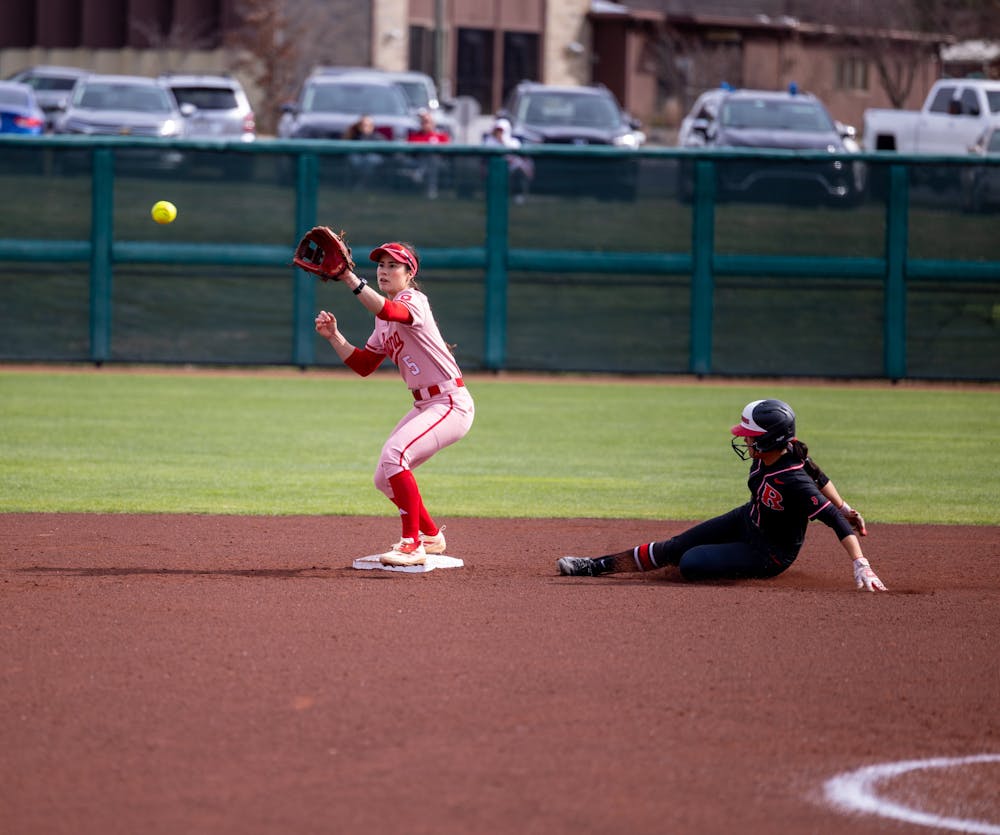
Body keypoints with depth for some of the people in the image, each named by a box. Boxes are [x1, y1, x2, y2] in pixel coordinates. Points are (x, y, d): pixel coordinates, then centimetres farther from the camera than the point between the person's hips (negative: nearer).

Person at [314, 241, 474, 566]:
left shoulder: (414, 301, -14)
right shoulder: (384, 319, 14)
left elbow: (390, 311, -38)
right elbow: (363, 366, 13)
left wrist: (350, 280, -47)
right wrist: (334, 337, -1)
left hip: (451, 404, -10)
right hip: (425, 405, 10)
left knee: (393, 455, -28)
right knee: (385, 478, 11)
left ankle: (412, 544, -23)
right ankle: (431, 536, 32)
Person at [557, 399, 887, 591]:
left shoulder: (794, 484, -39)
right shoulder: (769, 455, -15)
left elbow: (835, 520, -41)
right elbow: (816, 474, 2)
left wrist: (861, 565, -49)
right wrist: (843, 506, 10)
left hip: (770, 554, -8)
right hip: (746, 520, 8)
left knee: (689, 563, -21)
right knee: (671, 549, 6)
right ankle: (599, 566, 20)